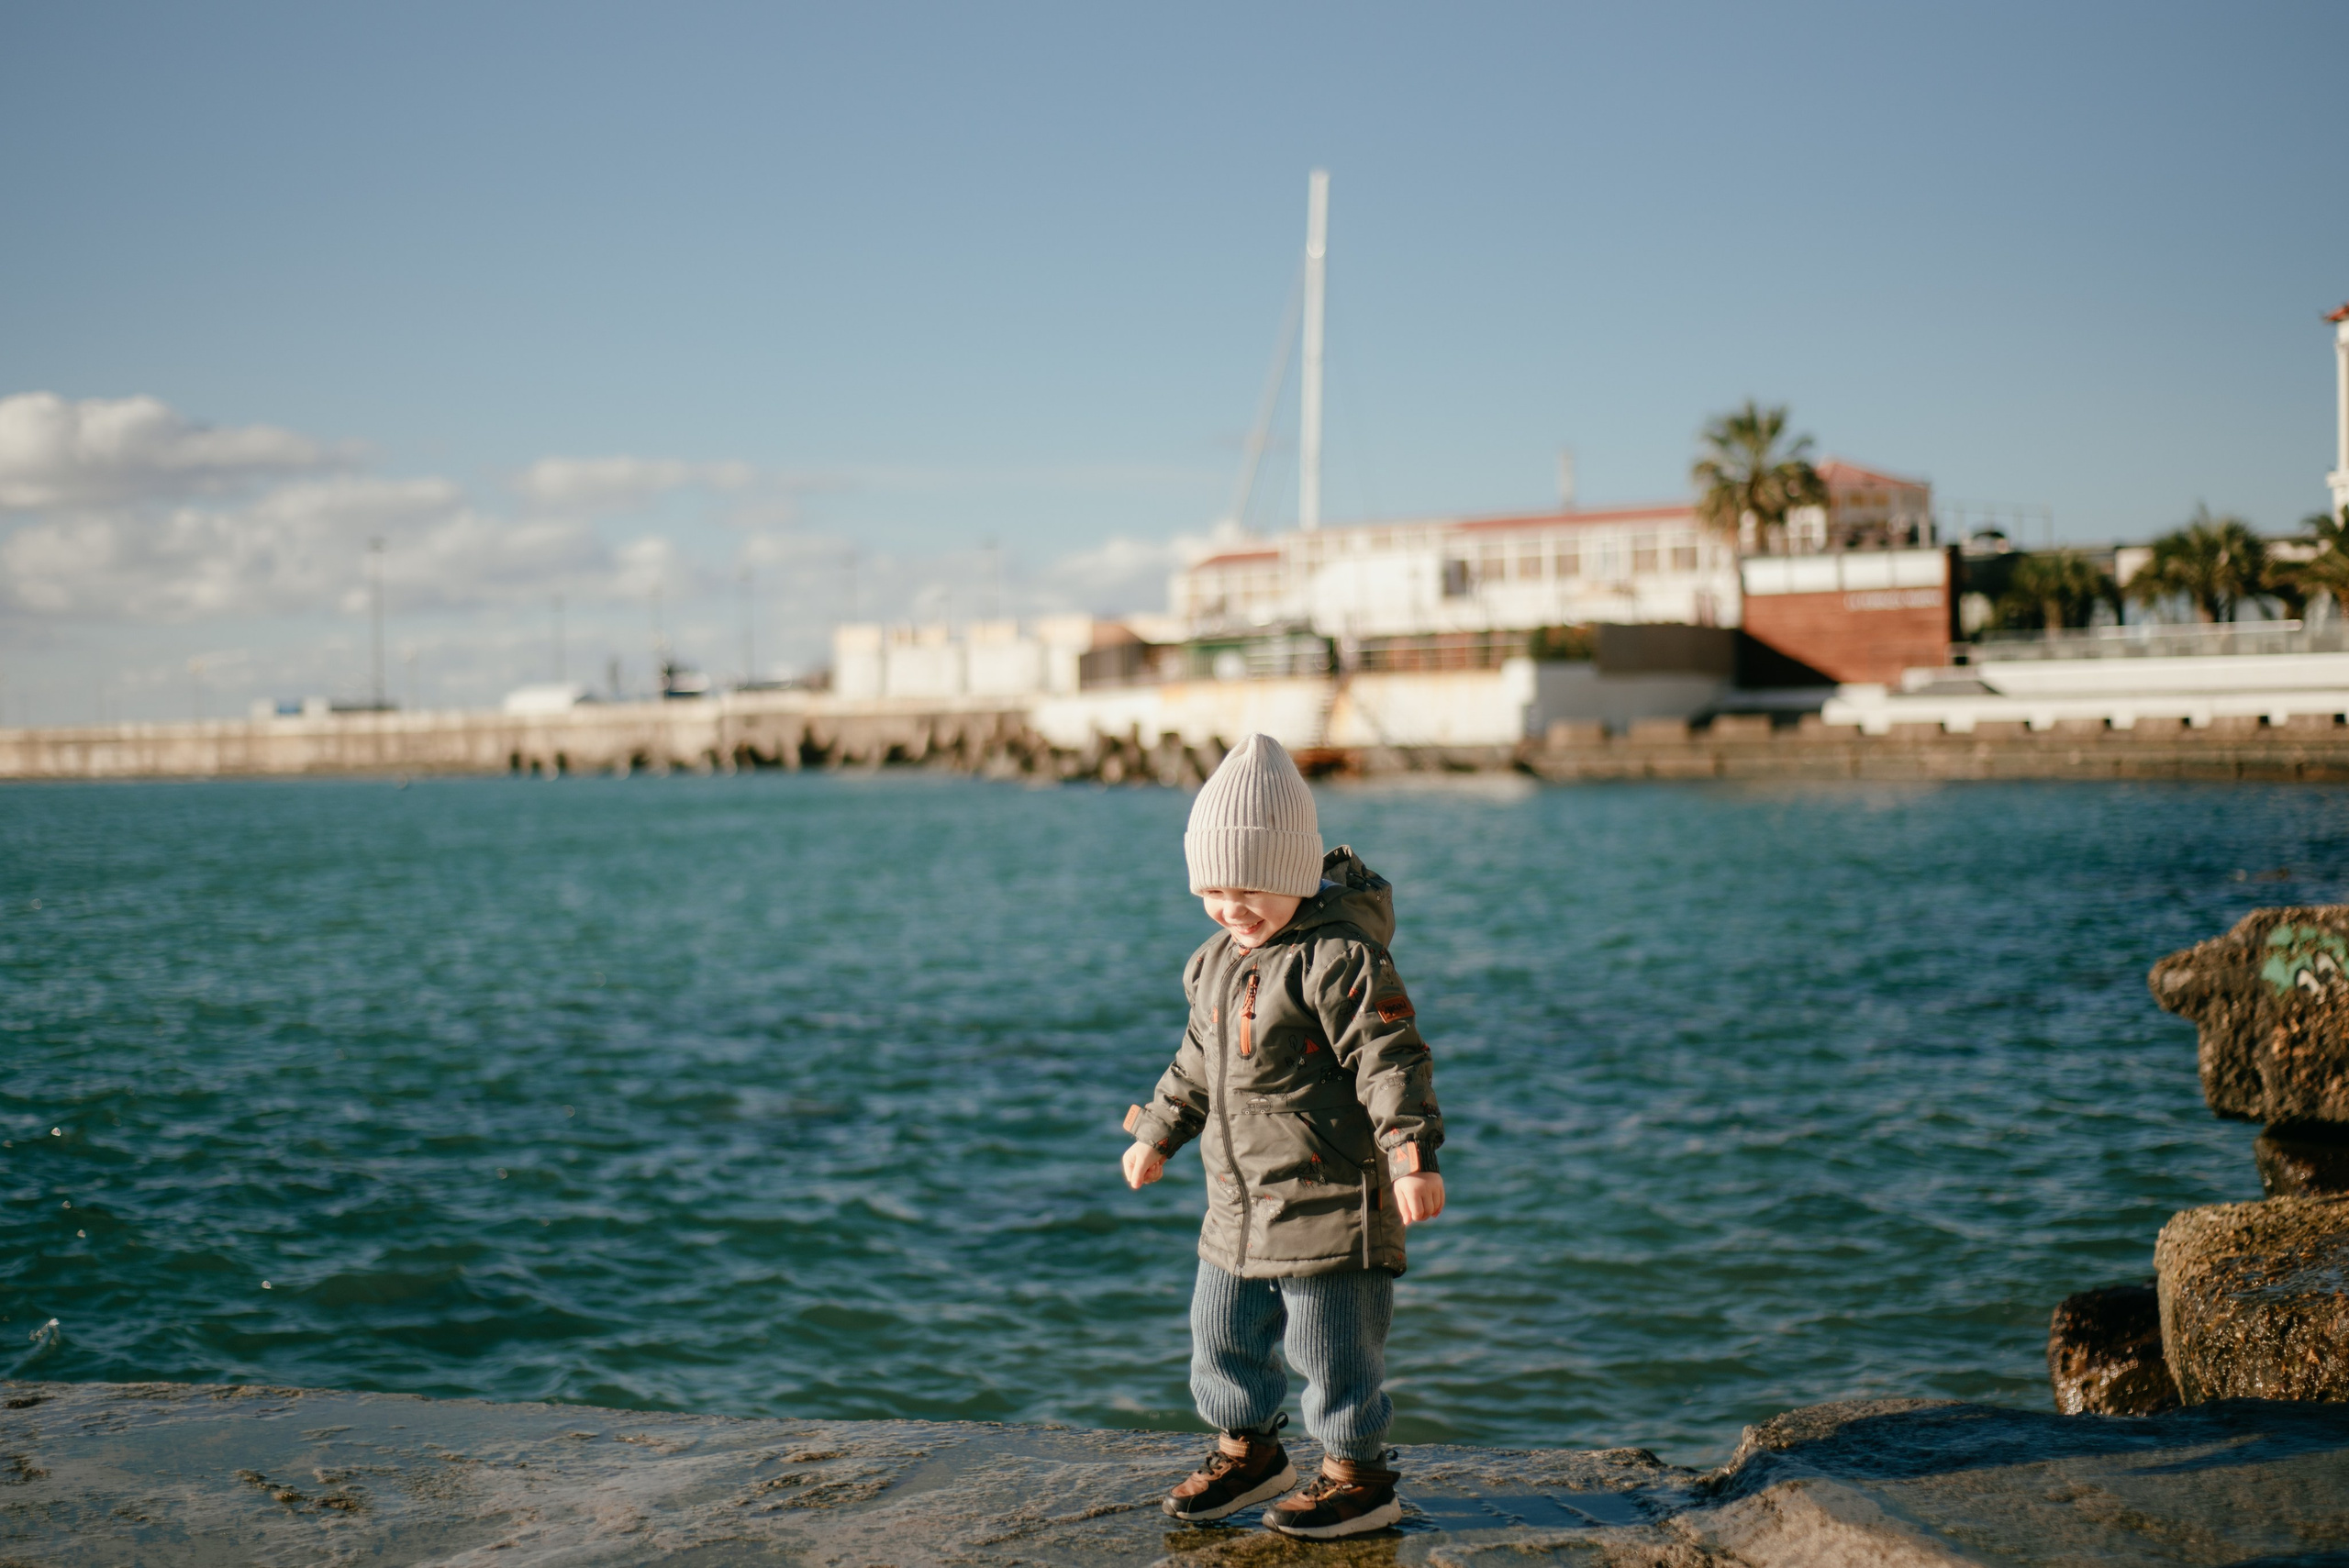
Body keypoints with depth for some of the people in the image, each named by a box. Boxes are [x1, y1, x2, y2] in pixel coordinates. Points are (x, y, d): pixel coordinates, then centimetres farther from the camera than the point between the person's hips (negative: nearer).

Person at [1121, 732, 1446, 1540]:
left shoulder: (1340, 958, -18)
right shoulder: (1218, 961, 9)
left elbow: (1391, 1060, -22)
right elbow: (1199, 1060, 23)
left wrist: (1412, 1156, -30)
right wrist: (1156, 1132, 28)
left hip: (1330, 1199, -8)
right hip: (1238, 1201, 8)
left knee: (1331, 1347, 1)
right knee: (1220, 1332, 17)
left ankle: (1359, 1476, 19)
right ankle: (1250, 1450, 36)